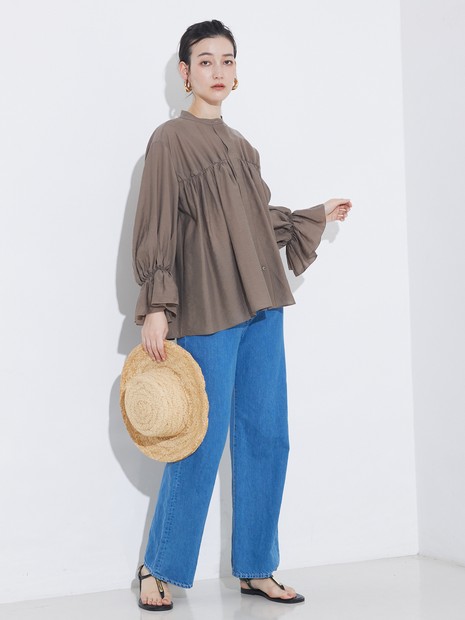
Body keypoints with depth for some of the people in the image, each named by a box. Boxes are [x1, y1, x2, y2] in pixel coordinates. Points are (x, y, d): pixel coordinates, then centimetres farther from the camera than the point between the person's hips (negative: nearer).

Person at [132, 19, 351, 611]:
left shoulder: (241, 147, 17)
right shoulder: (170, 141, -3)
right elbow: (156, 230, -8)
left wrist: (315, 216, 29)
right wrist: (156, 306, -15)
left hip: (262, 307, 7)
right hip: (207, 312, -7)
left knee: (266, 440, 7)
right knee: (202, 443, -4)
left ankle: (255, 569, 19)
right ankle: (159, 569, 13)